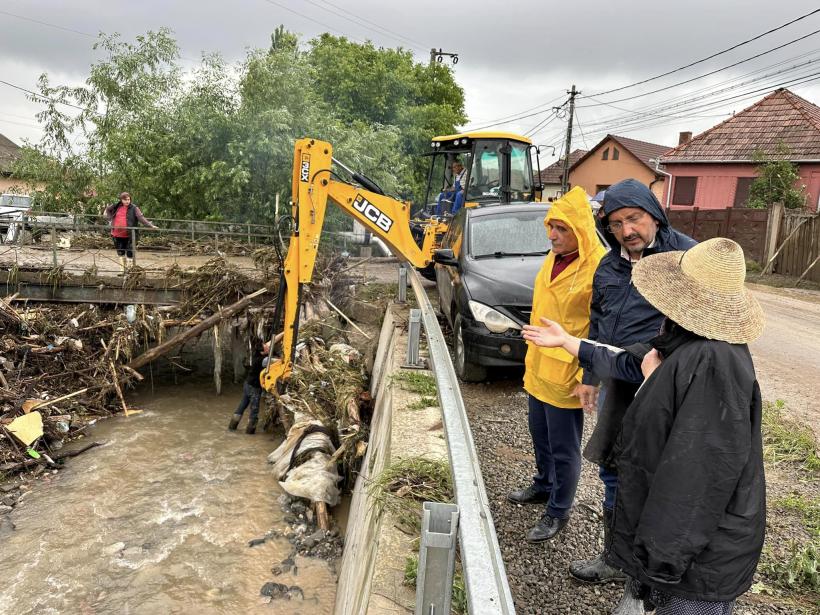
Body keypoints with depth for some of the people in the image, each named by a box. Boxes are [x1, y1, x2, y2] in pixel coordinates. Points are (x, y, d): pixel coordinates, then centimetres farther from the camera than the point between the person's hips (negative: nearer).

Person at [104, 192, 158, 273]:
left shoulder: (134, 208, -5)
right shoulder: (116, 206, 5)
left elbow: (141, 218, -13)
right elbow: (107, 210, 24)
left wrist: (150, 226, -24)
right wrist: (110, 219, 12)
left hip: (128, 235, -4)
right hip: (117, 235, 4)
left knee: (130, 253, -1)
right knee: (120, 253, 14)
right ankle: (123, 269, 26)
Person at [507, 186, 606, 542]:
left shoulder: (598, 267, -21)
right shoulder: (553, 258, 6)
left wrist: (586, 376, -22)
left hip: (565, 376, -8)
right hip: (538, 369, 8)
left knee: (563, 449, 8)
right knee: (540, 436, 25)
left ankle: (558, 512, 26)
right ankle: (543, 485, 47)